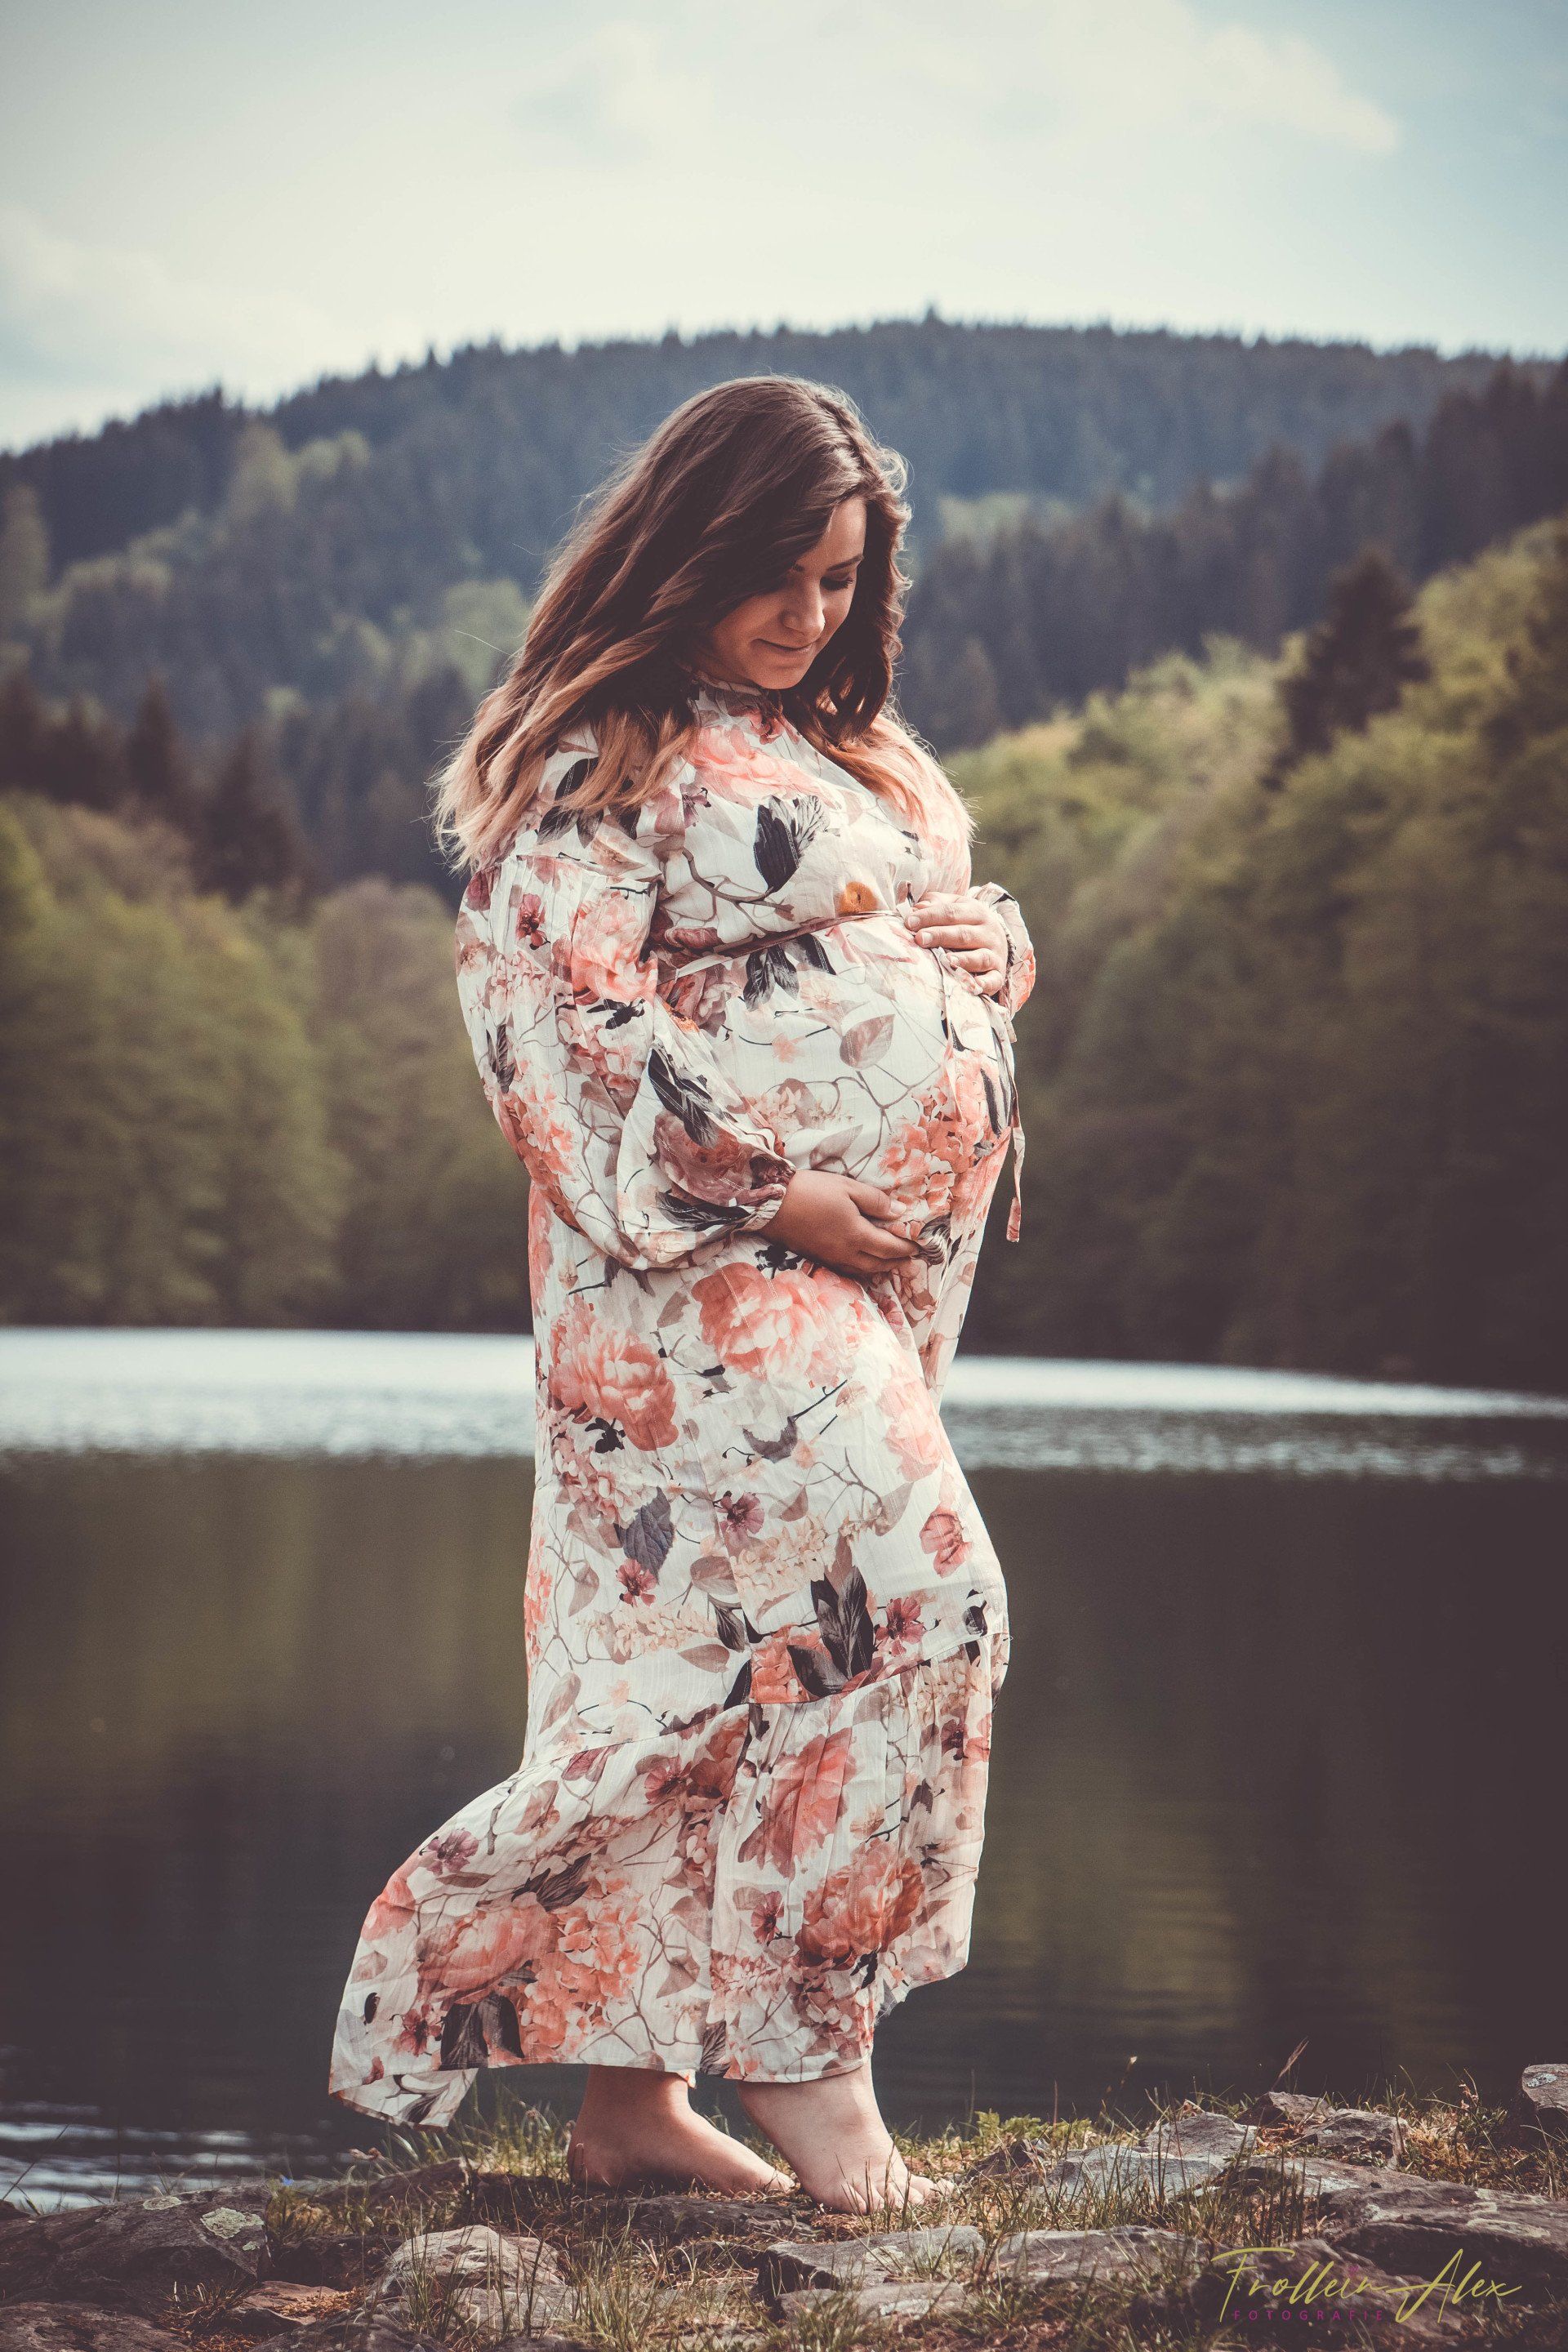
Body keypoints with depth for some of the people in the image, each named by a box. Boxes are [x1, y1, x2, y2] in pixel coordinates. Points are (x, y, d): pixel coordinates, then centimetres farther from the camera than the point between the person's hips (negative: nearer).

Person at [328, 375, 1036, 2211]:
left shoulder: (855, 758, 22)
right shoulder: (598, 765, -5)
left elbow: (965, 929, 31)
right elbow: (568, 1024, -12)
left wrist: (986, 944, 6)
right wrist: (766, 1195, -17)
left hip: (884, 1262, 8)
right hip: (704, 1257, -8)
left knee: (702, 1658, 7)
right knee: (908, 1581, -21)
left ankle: (633, 2097, 10)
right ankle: (808, 2052, -13)